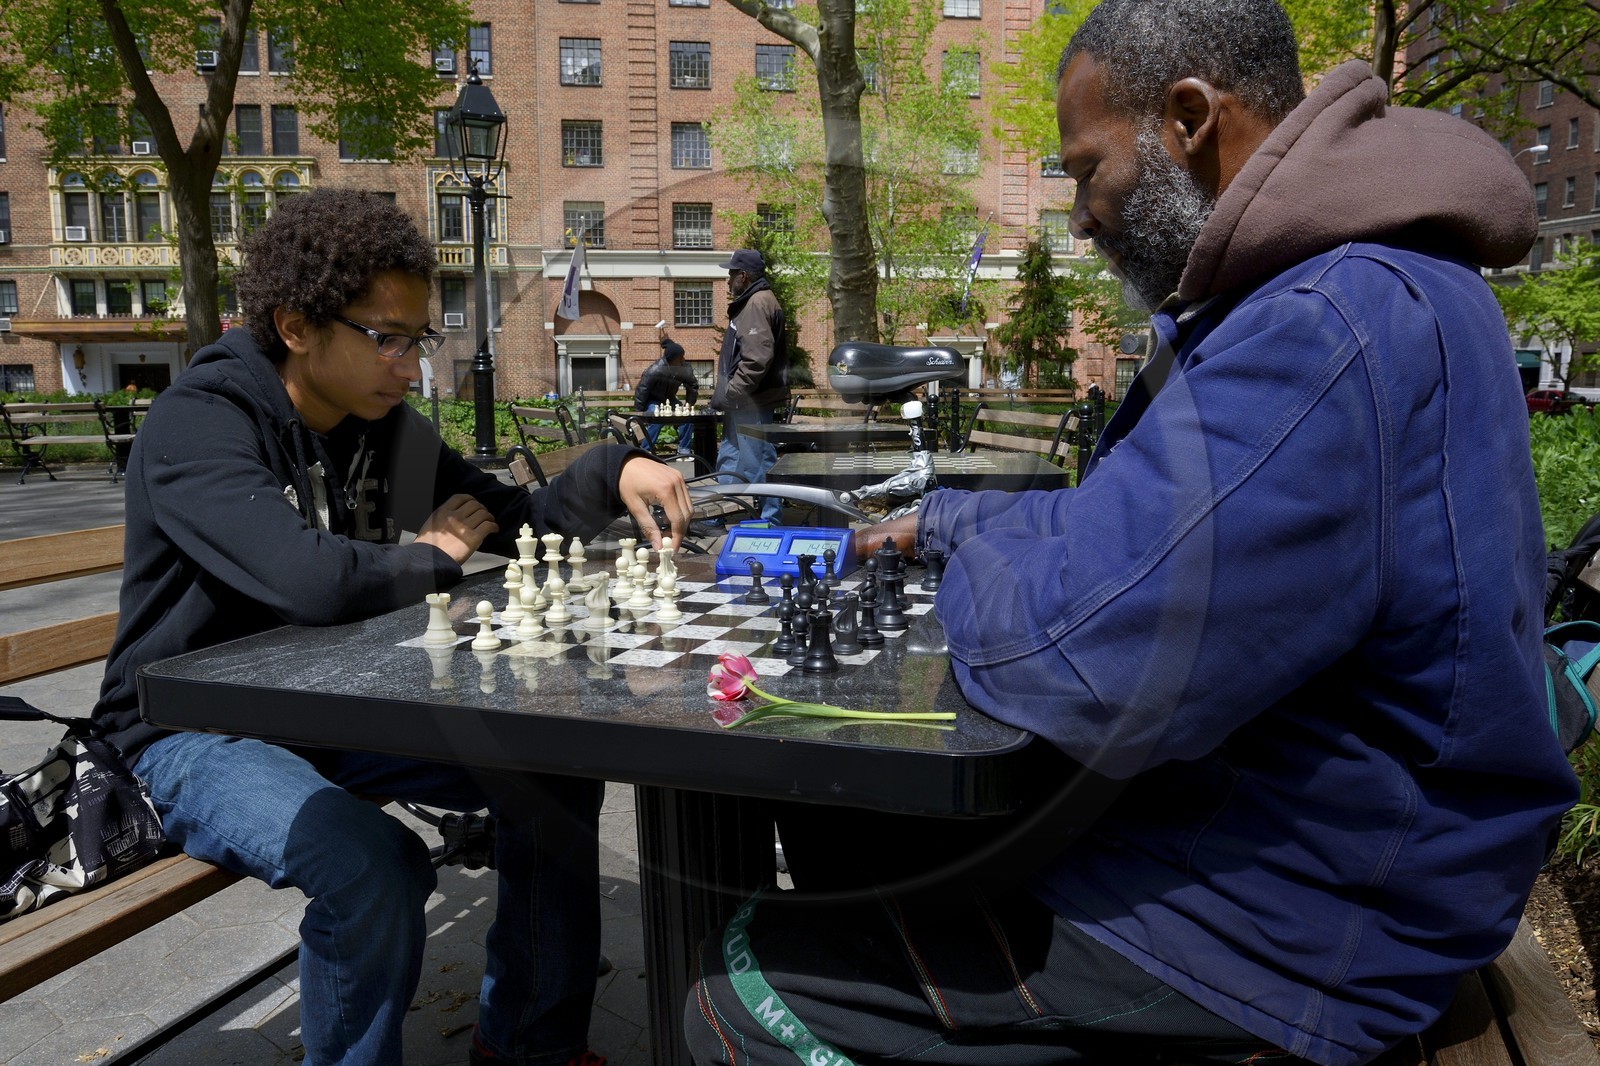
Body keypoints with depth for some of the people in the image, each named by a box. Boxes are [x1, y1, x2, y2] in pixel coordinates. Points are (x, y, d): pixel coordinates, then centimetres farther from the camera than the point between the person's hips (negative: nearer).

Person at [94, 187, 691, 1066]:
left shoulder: (387, 427, 1)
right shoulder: (199, 423, -21)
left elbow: (519, 524, 5)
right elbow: (314, 581, -37)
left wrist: (614, 472, -14)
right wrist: (435, 555, -17)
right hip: (199, 731, -7)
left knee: (555, 772, -4)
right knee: (377, 866, -33)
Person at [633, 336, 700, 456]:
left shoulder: (685, 369, -18)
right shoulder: (655, 370, -32)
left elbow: (693, 386, -1)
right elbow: (641, 391, -26)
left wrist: (689, 403, -14)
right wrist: (639, 413, -23)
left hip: (669, 399, 5)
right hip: (652, 400, -5)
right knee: (656, 420, -31)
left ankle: (684, 449, -3)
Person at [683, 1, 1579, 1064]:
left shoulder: (1334, 330, -28)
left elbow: (1068, 673, -31)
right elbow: (1127, 525, 16)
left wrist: (969, 561, -11)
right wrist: (948, 519, 9)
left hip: (1270, 936, -10)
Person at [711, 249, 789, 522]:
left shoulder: (758, 303, -15)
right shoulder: (750, 302, 18)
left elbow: (757, 359, -26)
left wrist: (729, 393, -21)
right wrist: (727, 394, 18)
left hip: (752, 402, -11)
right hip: (744, 401, 11)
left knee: (756, 464, -6)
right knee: (729, 460, 18)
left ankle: (771, 518, 2)